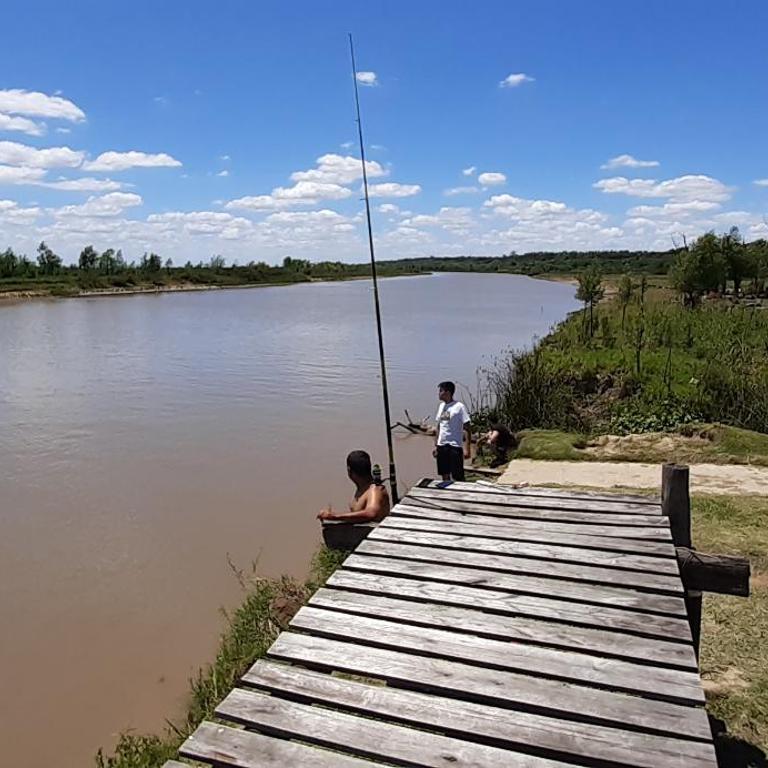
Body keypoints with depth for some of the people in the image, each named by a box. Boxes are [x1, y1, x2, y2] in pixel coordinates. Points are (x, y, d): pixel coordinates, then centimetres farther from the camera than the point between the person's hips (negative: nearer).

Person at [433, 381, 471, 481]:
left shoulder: (459, 407, -10)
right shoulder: (441, 406, 11)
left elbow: (467, 429, -11)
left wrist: (467, 448, -16)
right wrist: (436, 445, 15)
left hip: (454, 446, -6)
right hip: (441, 446, 7)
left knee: (458, 478, -2)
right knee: (444, 475, 12)